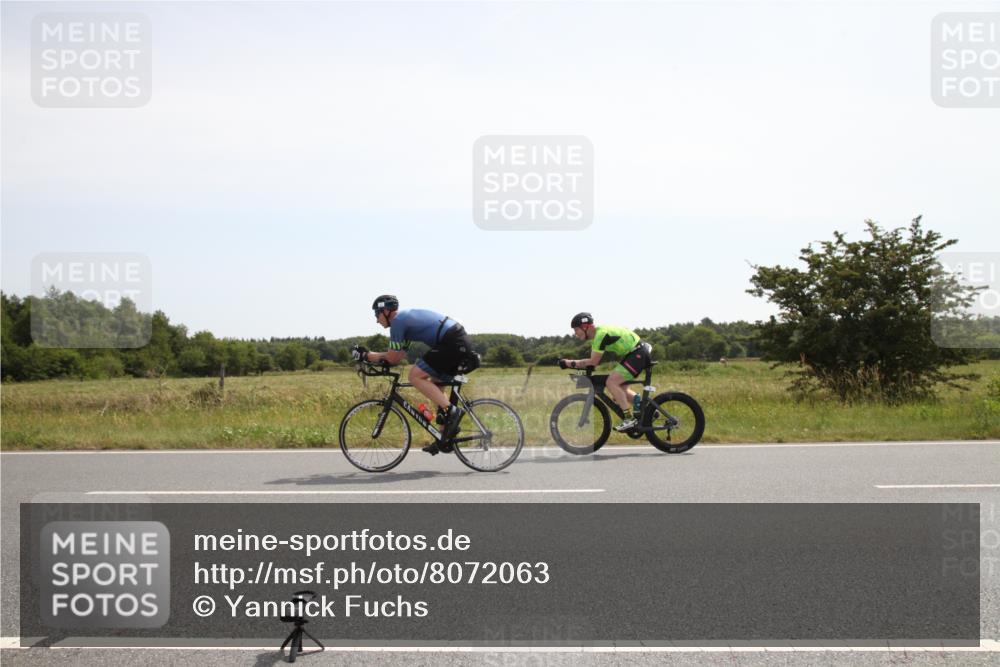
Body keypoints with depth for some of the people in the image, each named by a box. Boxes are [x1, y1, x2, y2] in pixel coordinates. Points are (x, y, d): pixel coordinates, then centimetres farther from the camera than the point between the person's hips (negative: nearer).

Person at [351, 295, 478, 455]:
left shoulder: (397, 321, -6)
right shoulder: (406, 317, 24)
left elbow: (393, 359, -2)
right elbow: (398, 356, 25)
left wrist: (366, 355, 8)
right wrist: (369, 355, 21)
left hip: (452, 344, -10)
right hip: (462, 341, 10)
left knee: (415, 376, -10)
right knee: (434, 386, 19)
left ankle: (451, 411, -14)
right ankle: (446, 435, 18)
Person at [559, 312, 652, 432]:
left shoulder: (601, 334, -20)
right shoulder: (597, 333, 11)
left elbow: (593, 361, -19)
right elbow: (592, 361, 12)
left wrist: (571, 363, -13)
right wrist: (572, 363, 0)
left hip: (638, 354, -11)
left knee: (612, 382, -17)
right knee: (619, 387, 12)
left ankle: (630, 419, -15)